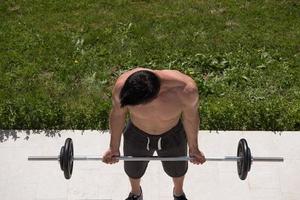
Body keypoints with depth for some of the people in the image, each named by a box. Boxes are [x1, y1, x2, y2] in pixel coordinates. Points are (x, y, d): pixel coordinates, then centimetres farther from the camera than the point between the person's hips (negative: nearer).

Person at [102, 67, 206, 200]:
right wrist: (114, 147, 2)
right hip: (136, 136, 1)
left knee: (177, 169, 29)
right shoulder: (122, 86, -36)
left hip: (173, 136, 0)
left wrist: (193, 147, 2)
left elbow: (190, 116, -15)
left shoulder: (185, 89, -38)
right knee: (133, 170, 28)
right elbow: (118, 114, -13)